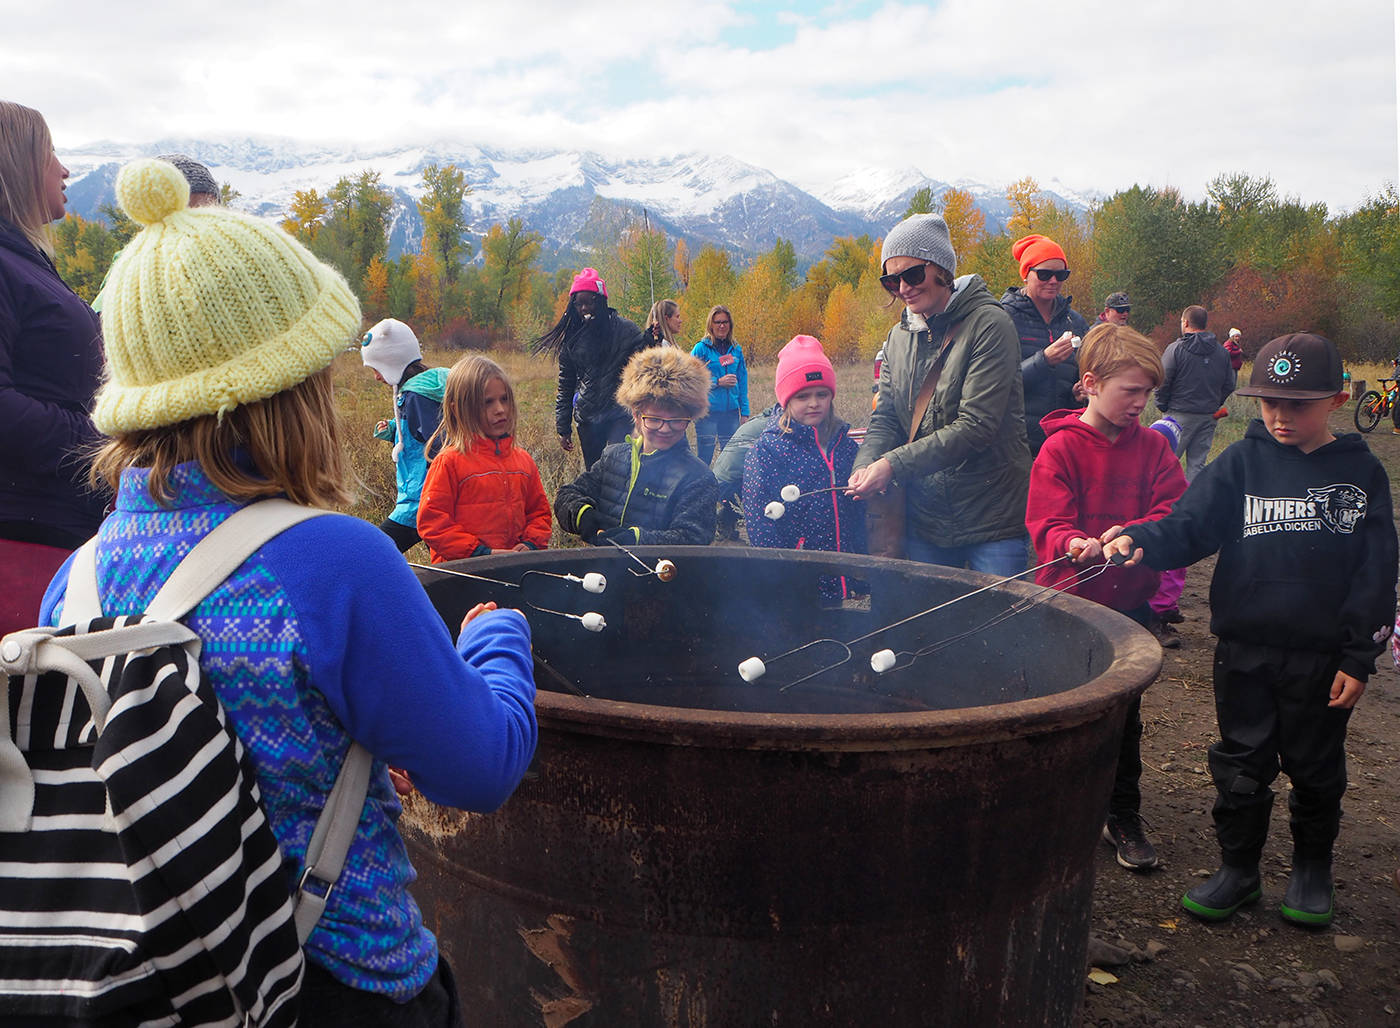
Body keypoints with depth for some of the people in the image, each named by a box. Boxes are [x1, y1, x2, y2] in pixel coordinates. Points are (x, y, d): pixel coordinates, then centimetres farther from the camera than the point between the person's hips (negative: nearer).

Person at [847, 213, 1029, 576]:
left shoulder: (988, 324, -12)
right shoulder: (899, 337, 9)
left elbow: (977, 426, -20)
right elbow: (885, 420, 6)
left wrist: (895, 465, -23)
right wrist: (865, 466, -15)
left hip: (992, 518, -5)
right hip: (924, 518, 6)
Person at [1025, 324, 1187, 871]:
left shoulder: (1153, 446, 3)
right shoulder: (1061, 447, -9)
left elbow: (1174, 513, -6)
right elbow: (1047, 525, -14)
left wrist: (1130, 534, -25)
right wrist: (1076, 544, -36)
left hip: (1129, 601, 3)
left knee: (1125, 712, 13)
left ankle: (1124, 816, 29)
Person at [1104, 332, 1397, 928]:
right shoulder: (1241, 463, 0)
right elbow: (1191, 526, -9)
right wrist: (1142, 541, -30)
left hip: (1322, 656, 0)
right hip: (1245, 649, 0)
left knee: (1315, 768, 14)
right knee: (1242, 764, 10)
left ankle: (1312, 868, 35)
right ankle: (1238, 867, 27)